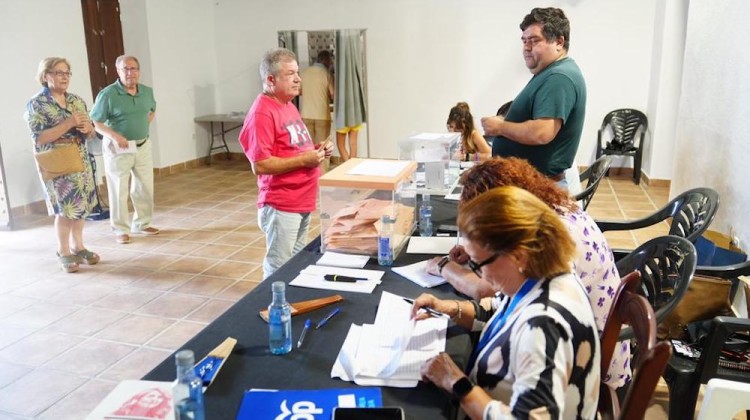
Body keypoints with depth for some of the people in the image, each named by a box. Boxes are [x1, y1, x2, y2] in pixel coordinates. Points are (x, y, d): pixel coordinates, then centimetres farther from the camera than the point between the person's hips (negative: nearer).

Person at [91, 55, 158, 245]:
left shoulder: (147, 91, 2)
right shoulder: (108, 94, -15)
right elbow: (95, 122, -12)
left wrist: (144, 126, 8)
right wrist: (114, 135, -25)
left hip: (143, 146, 6)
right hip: (118, 148, -5)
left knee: (145, 188, 13)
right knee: (119, 191, 2)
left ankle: (142, 224, 29)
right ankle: (121, 230, 14)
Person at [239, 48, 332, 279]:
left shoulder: (288, 106, 12)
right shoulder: (261, 113, -18)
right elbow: (260, 165, -23)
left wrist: (316, 150, 4)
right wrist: (304, 160, -21)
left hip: (303, 201, 9)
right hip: (281, 206, -9)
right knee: (280, 270, 2)